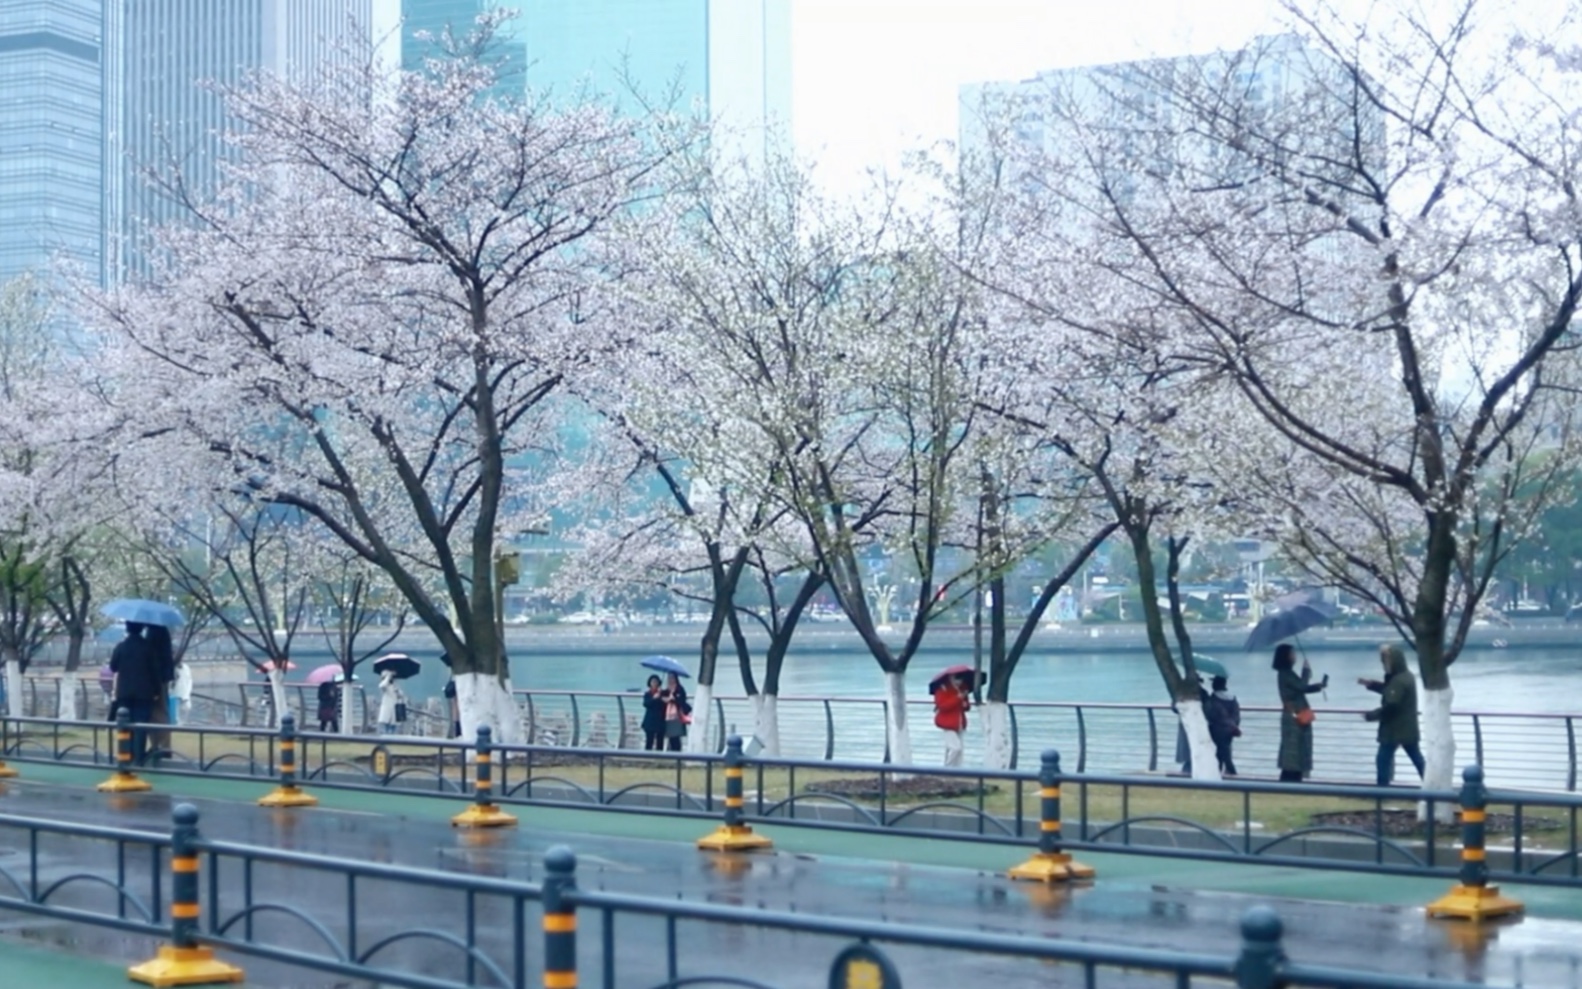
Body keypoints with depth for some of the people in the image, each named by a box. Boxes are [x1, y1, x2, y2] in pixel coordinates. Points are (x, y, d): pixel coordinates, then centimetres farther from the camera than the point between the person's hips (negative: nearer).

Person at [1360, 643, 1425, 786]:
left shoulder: (1399, 681, -22)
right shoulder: (1406, 676, 10)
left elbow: (1390, 707, -24)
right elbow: (1388, 690, 24)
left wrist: (1370, 715, -14)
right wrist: (1371, 684, 13)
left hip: (1394, 730, -10)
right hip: (1408, 728, 10)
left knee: (1383, 760, -1)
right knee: (1417, 759, 15)